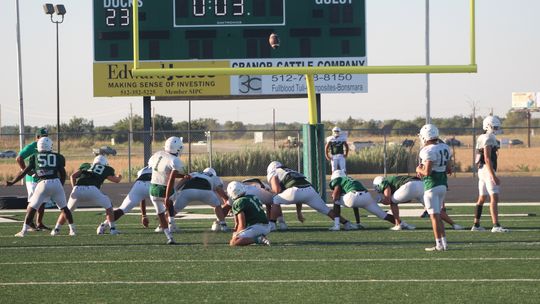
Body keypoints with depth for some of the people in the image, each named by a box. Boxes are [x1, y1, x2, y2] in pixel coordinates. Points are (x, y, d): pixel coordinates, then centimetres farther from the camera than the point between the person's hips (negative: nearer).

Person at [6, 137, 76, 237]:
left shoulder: (34, 157, 12)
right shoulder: (58, 157, 14)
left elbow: (25, 171, 10)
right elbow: (63, 173, 12)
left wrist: (12, 182, 18)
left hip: (43, 184, -1)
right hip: (56, 183, 1)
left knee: (32, 208, 9)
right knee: (64, 207, 17)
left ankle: (23, 231, 5)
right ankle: (72, 230, 16)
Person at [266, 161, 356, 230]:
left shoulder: (273, 174, 22)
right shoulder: (292, 172, 42)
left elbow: (277, 189, 3)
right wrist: (299, 212, 49)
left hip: (296, 190, -6)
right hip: (310, 189, 6)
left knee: (276, 200, 16)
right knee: (326, 209, 18)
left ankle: (272, 224, 5)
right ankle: (347, 224, 14)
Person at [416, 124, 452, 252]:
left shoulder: (429, 151, -17)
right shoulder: (445, 148, 9)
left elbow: (427, 172, -21)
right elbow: (449, 170, 13)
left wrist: (419, 170, -2)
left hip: (432, 185, -8)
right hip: (443, 184, 8)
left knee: (434, 216, -3)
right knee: (437, 215, 16)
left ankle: (439, 245, -4)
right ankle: (444, 242, 15)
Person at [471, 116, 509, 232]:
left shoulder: (482, 138, 16)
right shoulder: (488, 139, -14)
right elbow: (487, 159, -21)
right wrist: (494, 176, -24)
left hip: (481, 170, 10)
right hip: (488, 170, -10)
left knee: (481, 198, 14)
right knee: (494, 198, -13)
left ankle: (476, 225, 19)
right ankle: (496, 226, -20)